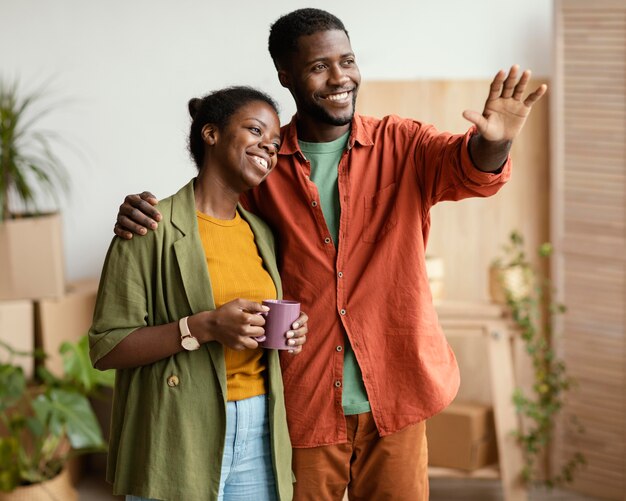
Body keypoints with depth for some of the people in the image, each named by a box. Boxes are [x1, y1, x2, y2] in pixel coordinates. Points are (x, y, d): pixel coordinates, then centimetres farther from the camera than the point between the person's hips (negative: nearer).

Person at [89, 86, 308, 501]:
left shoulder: (262, 234, 12)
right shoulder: (154, 228, -8)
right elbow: (106, 347, -12)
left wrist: (290, 334, 1)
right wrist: (202, 327, -23)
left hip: (260, 434, 6)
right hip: (181, 440, -6)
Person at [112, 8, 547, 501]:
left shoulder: (401, 145, -1)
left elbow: (472, 169, -18)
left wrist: (493, 142, -42)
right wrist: (144, 214, -12)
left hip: (393, 400, 0)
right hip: (302, 404, 0)